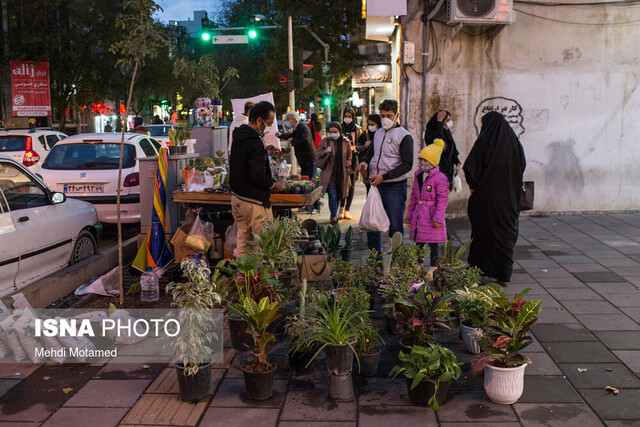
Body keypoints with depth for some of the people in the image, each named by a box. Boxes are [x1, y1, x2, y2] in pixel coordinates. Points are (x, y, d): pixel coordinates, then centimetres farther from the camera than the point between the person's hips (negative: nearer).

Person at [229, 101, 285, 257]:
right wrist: (273, 186, -9)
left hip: (237, 196, 10)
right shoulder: (255, 142, -22)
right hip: (254, 201, -10)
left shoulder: (238, 135, 9)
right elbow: (257, 176, -26)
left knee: (242, 241, 17)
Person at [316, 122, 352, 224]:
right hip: (329, 173, -2)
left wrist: (349, 162, 0)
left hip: (341, 173, 2)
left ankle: (334, 214, 29)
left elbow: (350, 157, 17)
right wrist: (325, 152, -13)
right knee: (333, 195, -14)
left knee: (339, 195, 11)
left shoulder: (346, 142, 6)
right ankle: (333, 216, -12)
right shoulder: (325, 141, 1)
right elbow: (316, 154, 5)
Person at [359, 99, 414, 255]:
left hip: (395, 188, -6)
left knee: (395, 227, -1)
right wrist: (365, 161, 6)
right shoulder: (378, 133, 13)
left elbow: (407, 165, -14)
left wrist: (384, 177, -19)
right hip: (375, 185, 7)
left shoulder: (404, 136, -8)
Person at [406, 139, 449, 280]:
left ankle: (432, 268, 11)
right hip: (418, 215, 6)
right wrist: (410, 213, 18)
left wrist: (438, 218, -16)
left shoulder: (440, 178, -11)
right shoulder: (418, 176, 11)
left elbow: (443, 200, -13)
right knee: (418, 241, 12)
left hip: (432, 215, -6)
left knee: (433, 243, 1)